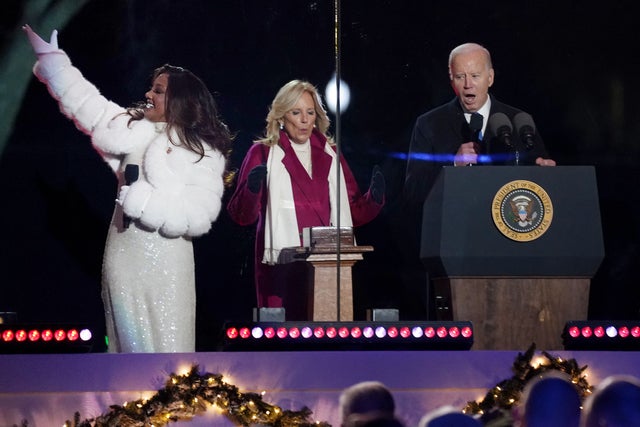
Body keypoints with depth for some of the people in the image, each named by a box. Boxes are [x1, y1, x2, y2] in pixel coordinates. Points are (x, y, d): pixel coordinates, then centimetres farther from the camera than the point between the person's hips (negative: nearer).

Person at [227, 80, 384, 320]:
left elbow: (353, 212, 18)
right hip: (282, 266, -3)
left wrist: (374, 199, -2)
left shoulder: (329, 154, 17)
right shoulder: (263, 153, 6)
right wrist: (252, 190, -21)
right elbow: (241, 215, 0)